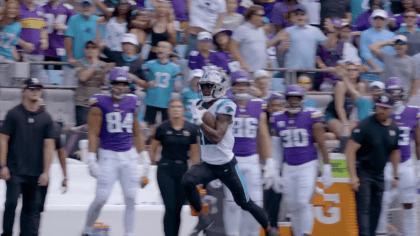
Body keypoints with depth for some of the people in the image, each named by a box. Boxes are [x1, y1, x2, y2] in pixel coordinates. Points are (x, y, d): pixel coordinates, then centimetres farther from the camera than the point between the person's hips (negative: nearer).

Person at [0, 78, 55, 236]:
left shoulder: (46, 118, 7)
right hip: (14, 170, -2)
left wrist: (46, 171, 1)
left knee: (32, 208, 2)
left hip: (35, 174, 2)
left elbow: (49, 146, 6)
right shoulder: (14, 114, 1)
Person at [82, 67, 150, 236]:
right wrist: (92, 160, -14)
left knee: (131, 198, 0)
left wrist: (145, 159, 14)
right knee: (101, 198, -6)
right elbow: (93, 134, -8)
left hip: (129, 156, 4)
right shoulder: (100, 104, -5)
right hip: (108, 155, -4)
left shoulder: (132, 104, 9)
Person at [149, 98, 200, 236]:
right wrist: (156, 162, 8)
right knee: (170, 208, -10)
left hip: (183, 170, 2)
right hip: (165, 170, -2)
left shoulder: (191, 129, 1)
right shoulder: (162, 128, -3)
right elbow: (153, 150, 10)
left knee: (178, 209, 7)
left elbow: (195, 155, 7)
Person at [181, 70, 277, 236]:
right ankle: (203, 218, -8)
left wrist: (200, 121, -26)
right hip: (207, 164, 5)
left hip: (227, 165, -5)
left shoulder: (225, 107, -17)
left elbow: (217, 137, -26)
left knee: (245, 202, 6)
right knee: (187, 181, -25)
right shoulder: (199, 106, 4)